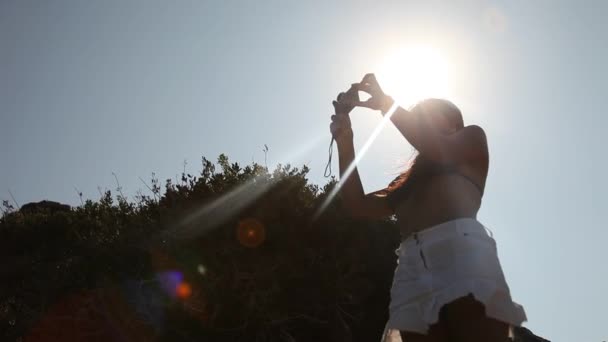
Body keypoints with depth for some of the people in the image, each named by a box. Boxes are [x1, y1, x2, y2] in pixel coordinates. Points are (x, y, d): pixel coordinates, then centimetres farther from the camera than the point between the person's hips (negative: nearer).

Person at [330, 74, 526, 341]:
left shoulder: (472, 138, 28)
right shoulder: (411, 179, 36)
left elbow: (440, 149, 5)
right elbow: (359, 206, 24)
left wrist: (386, 103, 12)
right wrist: (345, 141, 19)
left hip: (460, 250, -4)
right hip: (412, 265, 4)